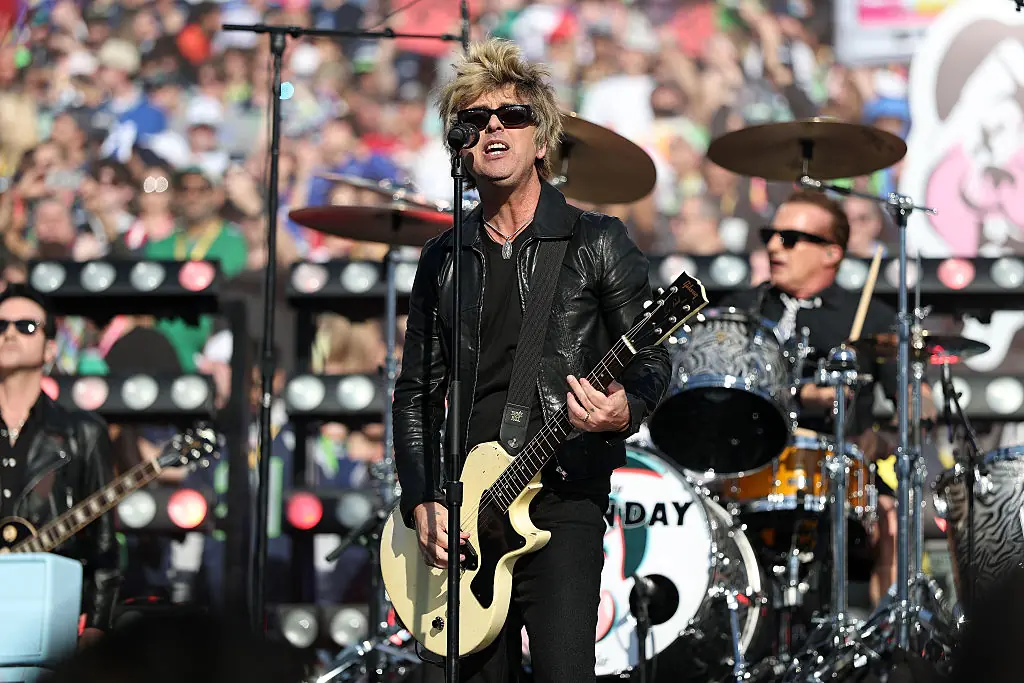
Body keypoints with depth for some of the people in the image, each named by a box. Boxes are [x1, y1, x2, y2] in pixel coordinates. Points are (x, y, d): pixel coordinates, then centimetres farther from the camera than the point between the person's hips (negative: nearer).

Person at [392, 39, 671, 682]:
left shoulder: (597, 243, 2)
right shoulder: (444, 260, 13)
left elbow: (652, 358, 1)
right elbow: (416, 393, 15)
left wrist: (626, 410, -22)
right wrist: (422, 501, 3)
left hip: (562, 501, -4)